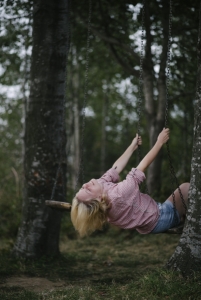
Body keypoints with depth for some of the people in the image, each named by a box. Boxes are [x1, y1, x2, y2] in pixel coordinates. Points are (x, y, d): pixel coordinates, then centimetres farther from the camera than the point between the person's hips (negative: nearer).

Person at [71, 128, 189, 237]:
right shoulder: (119, 194, -39)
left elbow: (116, 168, -3)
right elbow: (144, 164, -29)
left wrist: (133, 146, 9)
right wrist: (160, 142, -18)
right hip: (158, 221, -9)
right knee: (186, 187, -6)